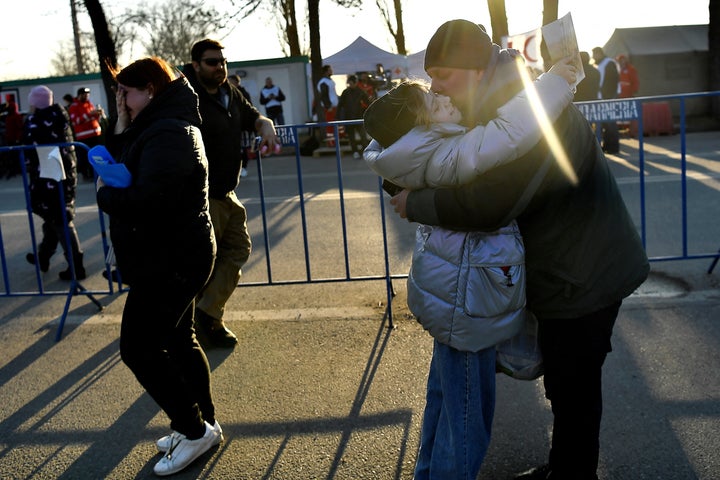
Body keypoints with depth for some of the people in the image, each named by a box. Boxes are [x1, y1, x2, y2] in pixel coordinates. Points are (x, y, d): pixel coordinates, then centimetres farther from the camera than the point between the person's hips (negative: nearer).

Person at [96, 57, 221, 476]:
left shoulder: (167, 135, -21)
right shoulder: (158, 128, 14)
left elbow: (146, 201, -32)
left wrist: (105, 194, -14)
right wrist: (121, 130, 1)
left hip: (171, 260, -11)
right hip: (173, 256, 11)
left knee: (139, 348, -4)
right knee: (178, 340, 18)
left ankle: (195, 430, 7)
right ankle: (206, 423, 30)